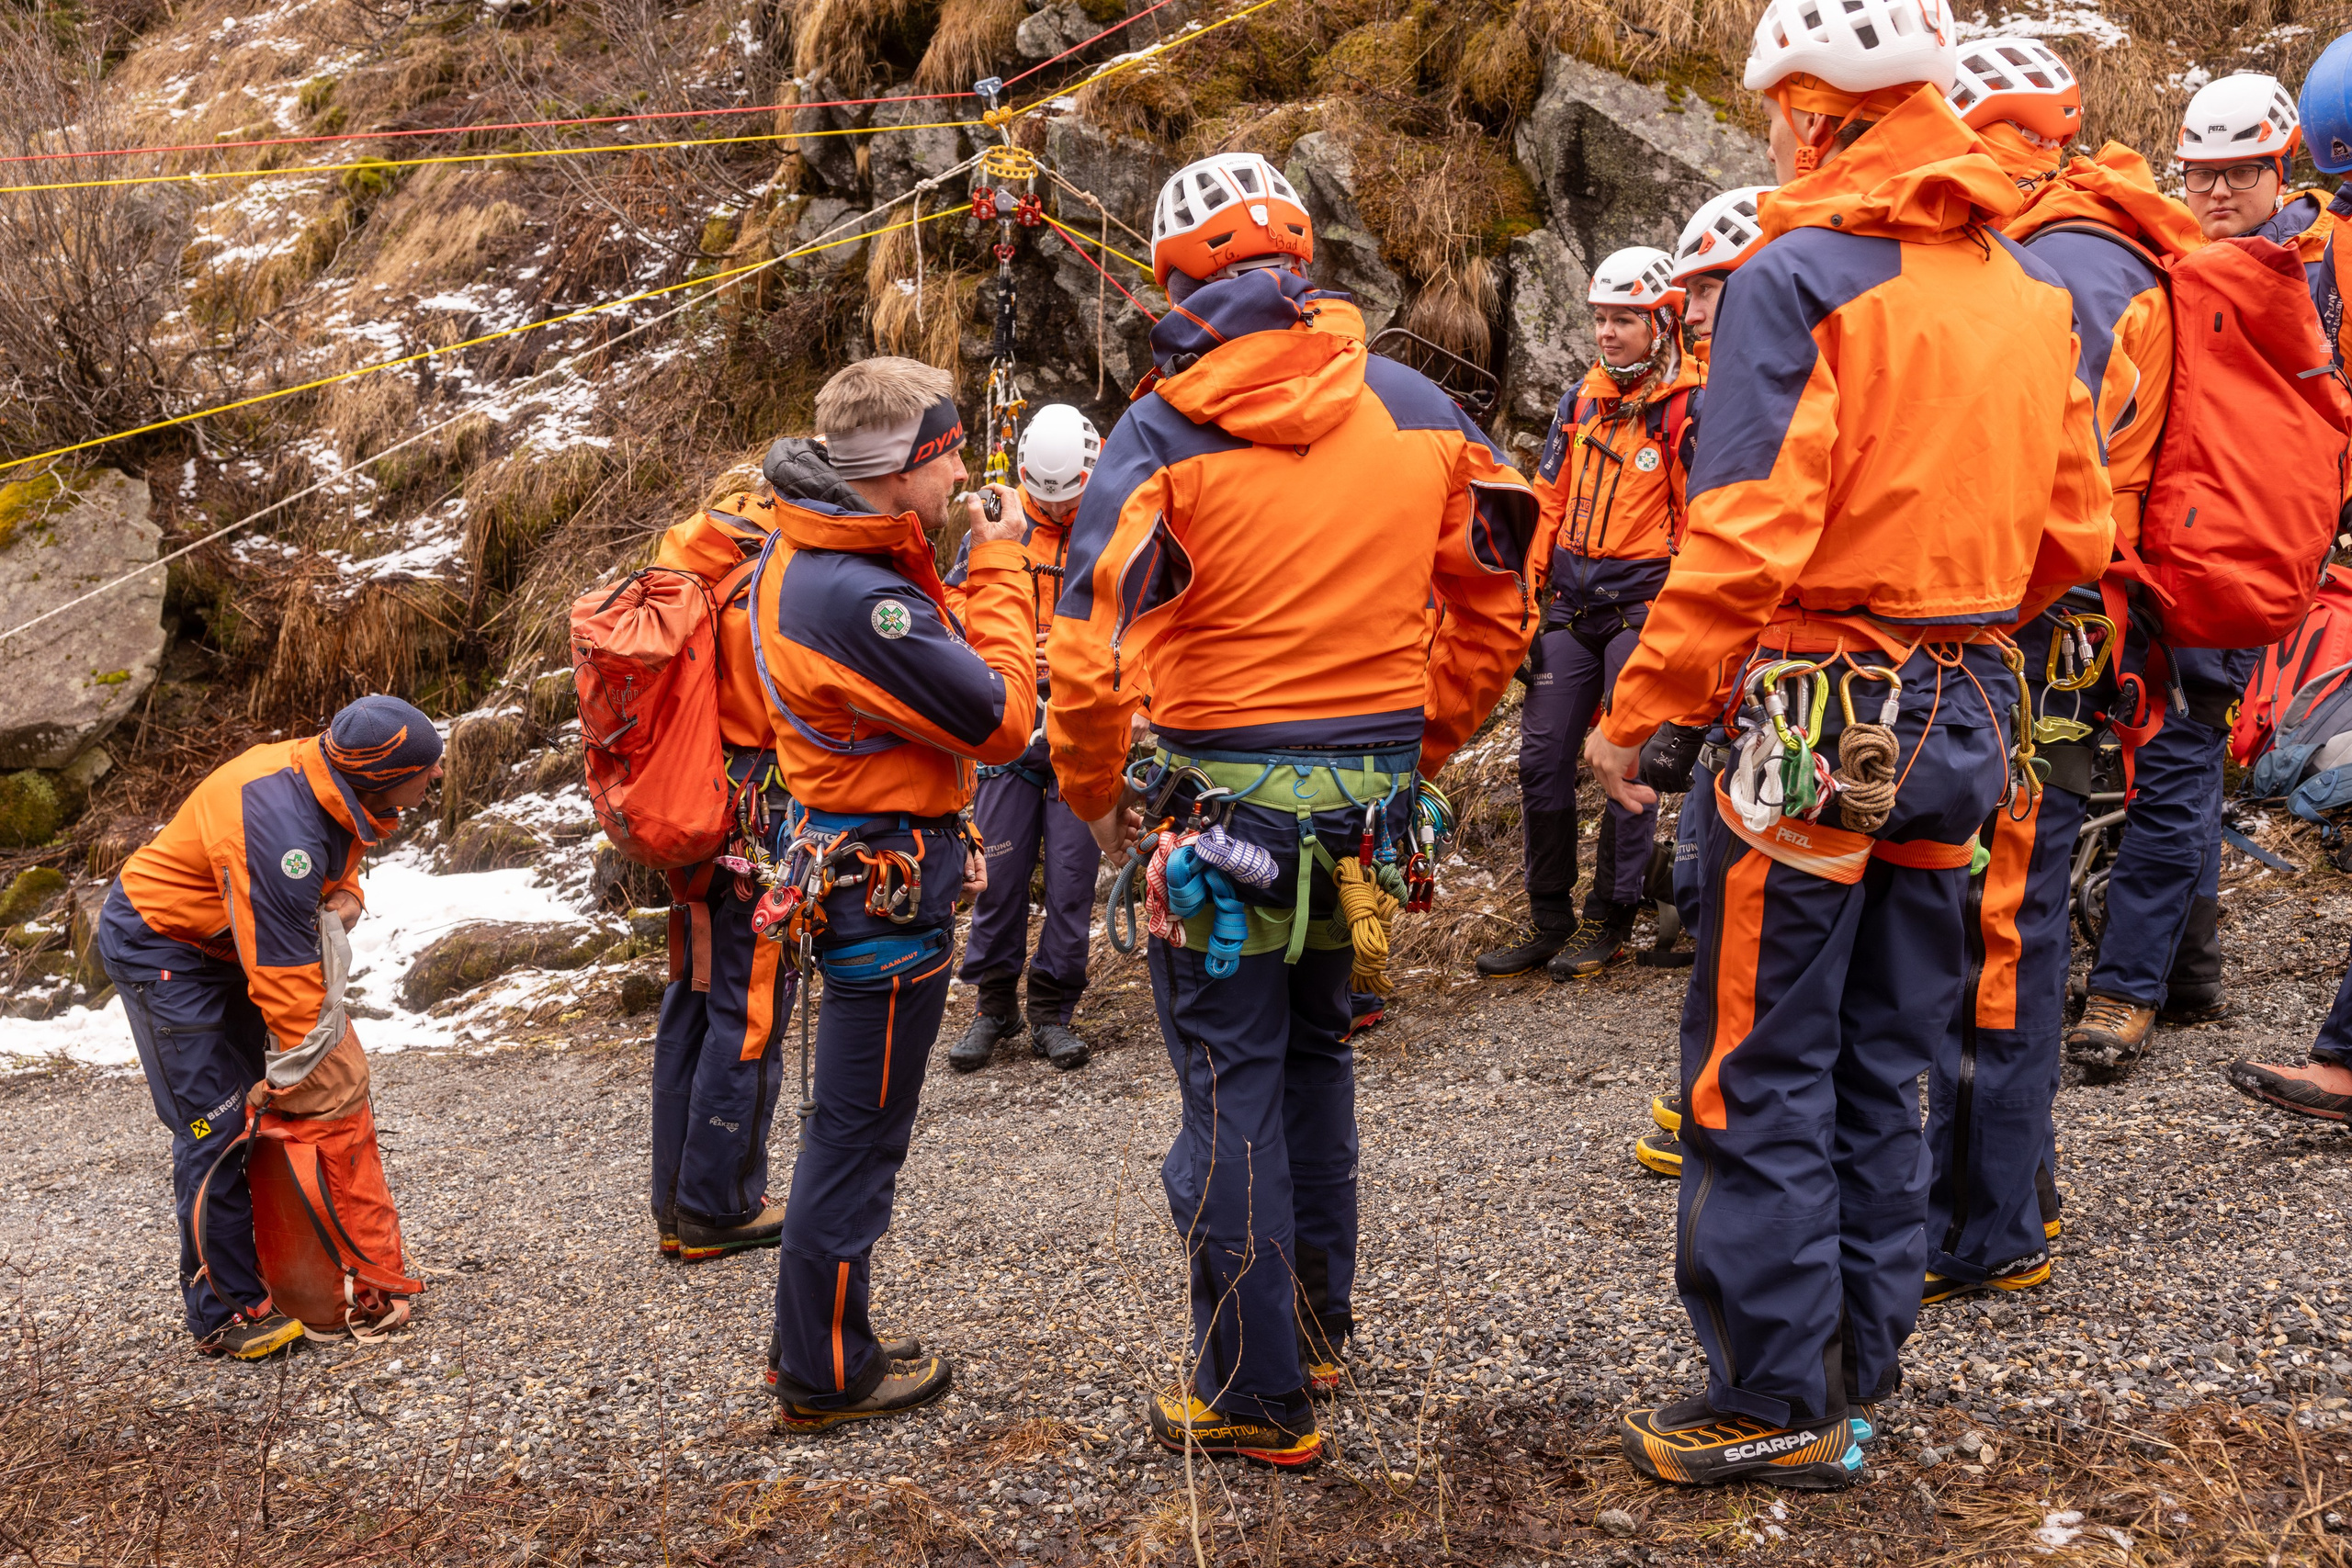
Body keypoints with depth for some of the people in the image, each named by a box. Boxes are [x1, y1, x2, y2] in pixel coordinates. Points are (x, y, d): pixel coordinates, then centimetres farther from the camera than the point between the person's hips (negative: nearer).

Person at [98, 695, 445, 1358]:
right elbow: (284, 975, -33)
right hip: (159, 948, -9)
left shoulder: (334, 785, -10)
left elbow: (339, 859, 13)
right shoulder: (281, 829, -37)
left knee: (268, 1103, 8)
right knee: (214, 1123, -11)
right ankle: (225, 1314, -3)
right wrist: (304, 1073, -25)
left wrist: (341, 898, -9)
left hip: (222, 942, 9)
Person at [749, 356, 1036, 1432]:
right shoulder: (858, 597, -27)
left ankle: (813, 1341, 35)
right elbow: (1001, 721, -21)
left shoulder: (800, 558, 6)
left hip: (843, 864, 11)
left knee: (846, 1123, 21)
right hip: (888, 887, -11)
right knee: (856, 1135, 3)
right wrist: (999, 570, -14)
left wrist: (972, 576, 1)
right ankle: (825, 1376, 18)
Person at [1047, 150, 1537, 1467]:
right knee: (1317, 1042, 23)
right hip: (1373, 789, 5)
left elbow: (1089, 649, -15)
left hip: (1227, 795, -5)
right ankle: (1320, 1321, 36)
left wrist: (1096, 796, 1)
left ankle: (1258, 1395, 14)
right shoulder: (1417, 409, 3)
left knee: (1233, 1084, 5)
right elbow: (1499, 595, 8)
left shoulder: (1169, 432, -10)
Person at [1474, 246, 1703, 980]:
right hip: (1573, 608, 6)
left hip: (1643, 608, -6)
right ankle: (1549, 923, 15)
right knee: (1541, 759, 3)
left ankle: (1611, 923, 12)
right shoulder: (1580, 401, 11)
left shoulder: (1689, 409, -7)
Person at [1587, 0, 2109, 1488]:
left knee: (1761, 1071, 4)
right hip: (1963, 718, 7)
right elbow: (2077, 531, 12)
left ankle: (1779, 1405, 12)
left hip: (1821, 717, -7)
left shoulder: (1801, 278, -12)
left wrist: (1635, 711, -13)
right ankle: (1861, 1363, 28)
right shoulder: (2031, 285, 10)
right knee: (1884, 1060, 17)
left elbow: (1745, 536, -20)